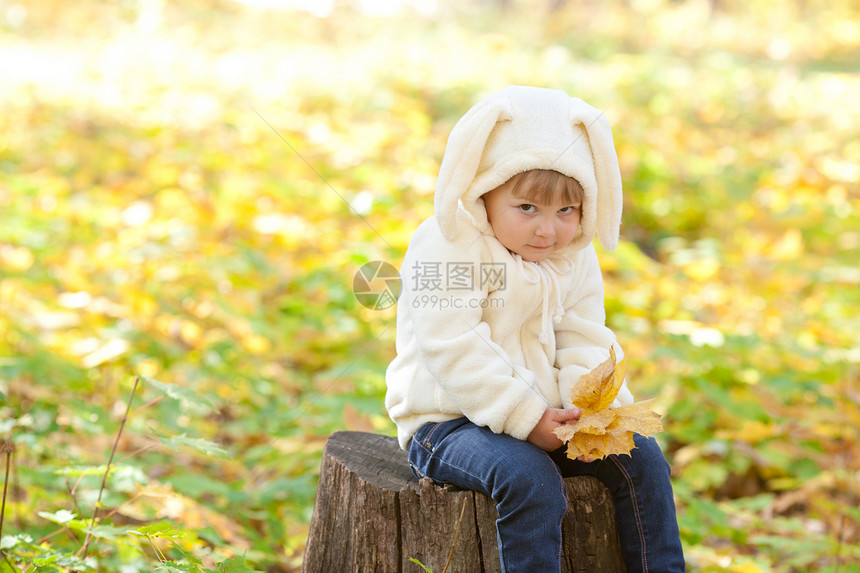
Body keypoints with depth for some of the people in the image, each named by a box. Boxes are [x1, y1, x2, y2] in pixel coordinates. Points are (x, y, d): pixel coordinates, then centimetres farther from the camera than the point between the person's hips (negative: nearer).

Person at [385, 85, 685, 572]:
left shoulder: (575, 258, 6)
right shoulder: (445, 248, -17)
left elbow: (584, 345, 7)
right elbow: (451, 350, -24)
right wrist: (525, 417, -28)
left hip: (545, 415, 7)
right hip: (448, 419, -7)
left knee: (640, 455, -4)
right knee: (530, 478, -33)